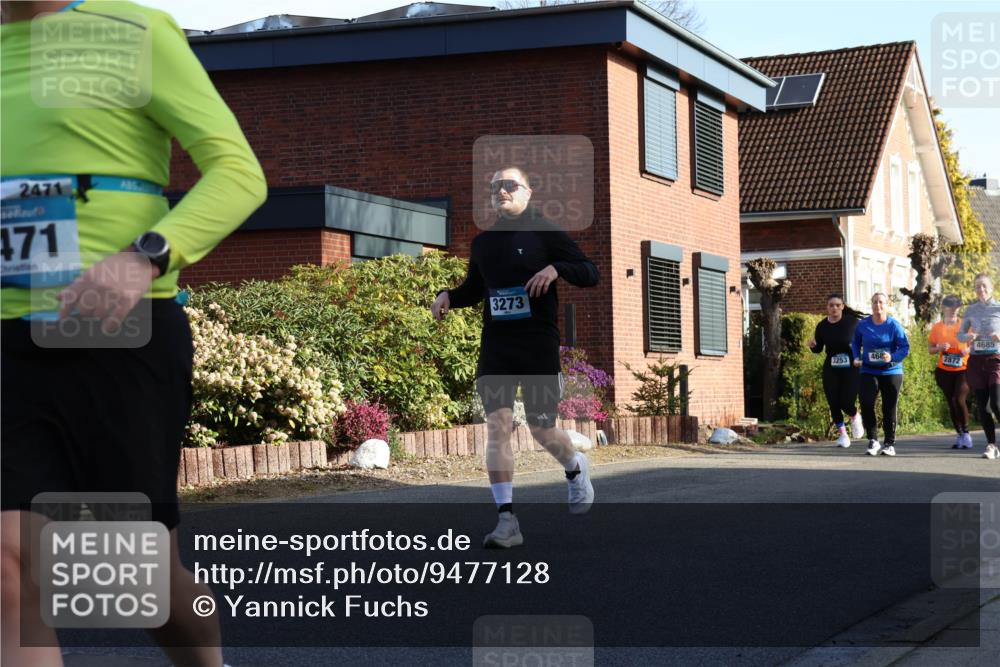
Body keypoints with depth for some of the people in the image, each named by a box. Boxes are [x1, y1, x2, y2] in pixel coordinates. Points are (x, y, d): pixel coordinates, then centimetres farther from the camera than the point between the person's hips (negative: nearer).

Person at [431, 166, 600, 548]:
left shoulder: (545, 233, -2)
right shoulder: (482, 242, 12)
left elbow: (591, 274, -4)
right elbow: (474, 288, 27)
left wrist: (556, 268, -22)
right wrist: (449, 296, 7)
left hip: (539, 346, -3)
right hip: (495, 346, 4)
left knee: (542, 430, 3)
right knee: (497, 424, -11)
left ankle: (576, 470, 39)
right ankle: (507, 521, -11)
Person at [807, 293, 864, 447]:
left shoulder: (852, 322, -7)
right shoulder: (822, 326, 1)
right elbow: (818, 349, 10)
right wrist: (812, 345, -10)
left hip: (850, 368, -3)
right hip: (831, 369, 3)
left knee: (847, 403, -10)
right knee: (833, 403, 0)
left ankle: (855, 417, 26)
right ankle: (842, 433, 17)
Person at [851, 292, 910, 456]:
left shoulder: (894, 325, -7)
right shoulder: (863, 325, 1)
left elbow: (905, 347, -8)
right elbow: (855, 343, 15)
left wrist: (892, 357, -25)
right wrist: (856, 358, -3)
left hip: (891, 372, -1)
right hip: (868, 371, 1)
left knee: (889, 409, 4)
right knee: (866, 404, -14)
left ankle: (890, 444, 16)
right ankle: (873, 440, -3)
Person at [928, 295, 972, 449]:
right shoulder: (937, 327, 5)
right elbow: (930, 349, 9)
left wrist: (969, 350, -13)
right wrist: (940, 348, -12)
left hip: (963, 370, -2)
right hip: (944, 372, 3)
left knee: (959, 400, -18)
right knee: (951, 403, 5)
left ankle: (966, 433, -1)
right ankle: (959, 435, 17)